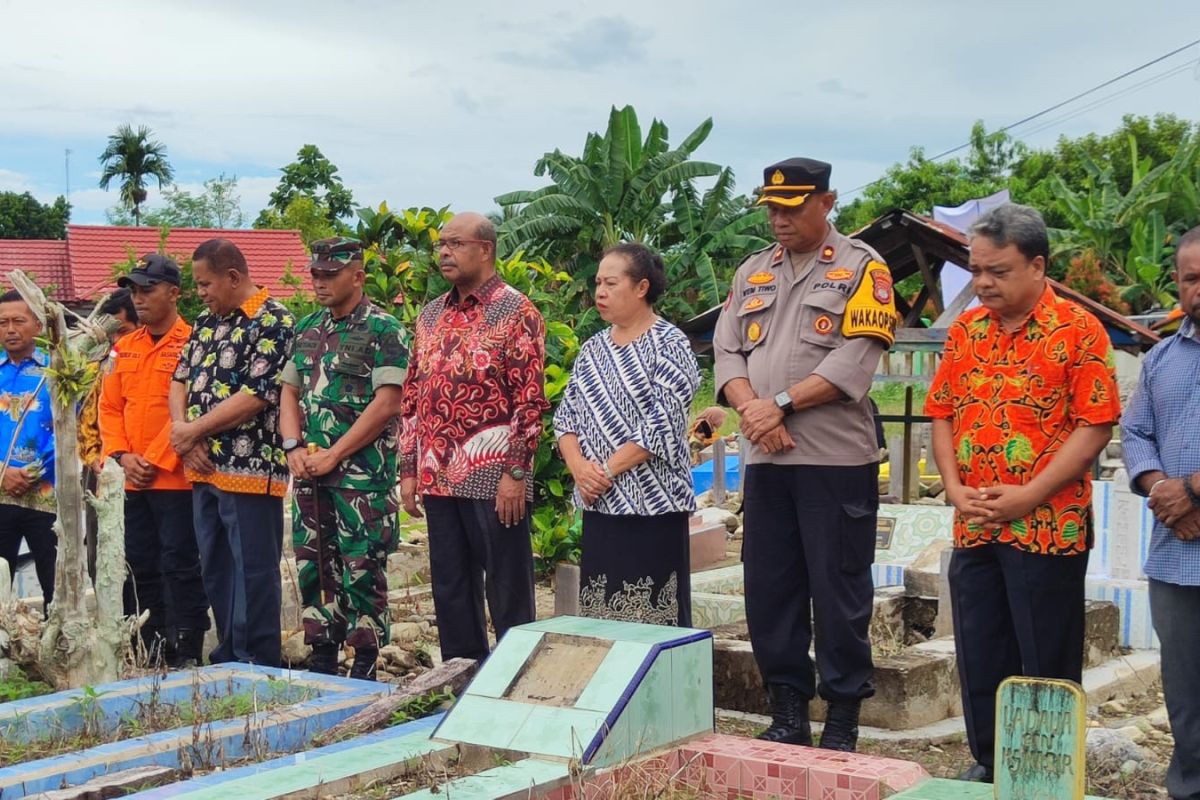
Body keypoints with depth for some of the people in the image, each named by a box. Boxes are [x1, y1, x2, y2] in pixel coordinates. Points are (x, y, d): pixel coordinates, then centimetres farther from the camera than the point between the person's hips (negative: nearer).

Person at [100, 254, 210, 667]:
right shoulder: (124, 348, 14)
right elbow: (110, 407, 14)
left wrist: (155, 460, -15)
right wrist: (122, 455, -1)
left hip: (177, 478, -7)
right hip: (134, 481, 7)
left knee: (180, 567, -4)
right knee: (141, 568, 12)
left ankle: (186, 656, 3)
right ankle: (150, 654, 22)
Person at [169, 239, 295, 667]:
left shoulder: (274, 322, -9)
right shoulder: (207, 321, 16)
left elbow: (255, 395, -17)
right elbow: (180, 380, 15)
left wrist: (193, 430, -10)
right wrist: (183, 432, -5)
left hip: (250, 468, -8)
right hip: (204, 468, 8)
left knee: (253, 575, -3)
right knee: (215, 571, 14)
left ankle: (257, 668, 4)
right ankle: (229, 657, 24)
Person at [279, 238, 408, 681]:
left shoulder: (383, 330, -7)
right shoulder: (307, 328, 14)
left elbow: (386, 403, -14)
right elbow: (290, 392, 17)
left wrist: (333, 455, -14)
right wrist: (294, 448, 0)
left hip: (362, 473, -7)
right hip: (309, 472, 7)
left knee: (361, 568, -4)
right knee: (312, 565, 10)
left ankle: (365, 667, 5)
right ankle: (322, 658, 21)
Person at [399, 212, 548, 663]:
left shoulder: (516, 312, -6)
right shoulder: (431, 316, 14)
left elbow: (530, 401, -11)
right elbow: (412, 398, 16)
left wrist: (516, 473, -16)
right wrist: (408, 469, 10)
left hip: (493, 478, -7)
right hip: (438, 478, 7)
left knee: (508, 591, 1)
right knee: (450, 590, 12)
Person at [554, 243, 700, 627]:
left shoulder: (668, 345, -6)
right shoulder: (593, 348, 14)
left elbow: (662, 425, -14)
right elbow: (565, 416, 11)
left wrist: (608, 471, -14)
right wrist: (579, 467, -7)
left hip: (654, 505, -6)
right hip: (599, 504, 6)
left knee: (653, 612, -5)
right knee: (600, 610, 8)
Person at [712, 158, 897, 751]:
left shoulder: (861, 268, 0)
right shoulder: (752, 272, 16)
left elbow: (857, 359, -11)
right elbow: (727, 351, 9)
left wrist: (781, 402, -15)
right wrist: (751, 409, -10)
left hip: (836, 458, -5)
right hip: (764, 458, 5)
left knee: (839, 592, 0)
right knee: (768, 589, 7)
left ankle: (842, 720, 10)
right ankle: (788, 713, 18)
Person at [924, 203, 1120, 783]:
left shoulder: (1078, 331, -8)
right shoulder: (964, 331, 9)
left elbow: (1095, 426, -12)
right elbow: (942, 415, 11)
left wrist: (1028, 497, -17)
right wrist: (955, 489, -4)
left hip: (1048, 526, -5)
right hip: (973, 528, 5)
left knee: (1047, 661, 3)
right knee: (980, 657, 13)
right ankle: (988, 764, 27)